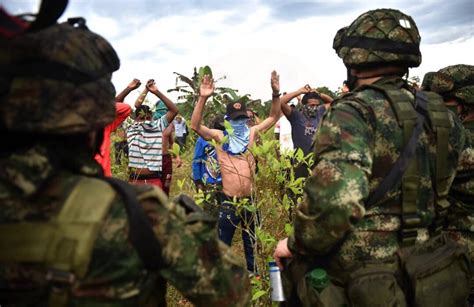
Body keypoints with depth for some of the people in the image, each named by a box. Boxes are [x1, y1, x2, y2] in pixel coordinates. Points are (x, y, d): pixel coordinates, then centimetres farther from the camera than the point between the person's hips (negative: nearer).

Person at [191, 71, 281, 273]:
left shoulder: (252, 133, 4)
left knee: (252, 243, 18)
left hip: (250, 199, 2)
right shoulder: (220, 136, -4)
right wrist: (203, 98, -26)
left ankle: (253, 274, 34)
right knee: (223, 244, 11)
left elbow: (273, 117, 2)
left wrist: (276, 94, -14)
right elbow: (195, 126, -16)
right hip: (228, 201, -2)